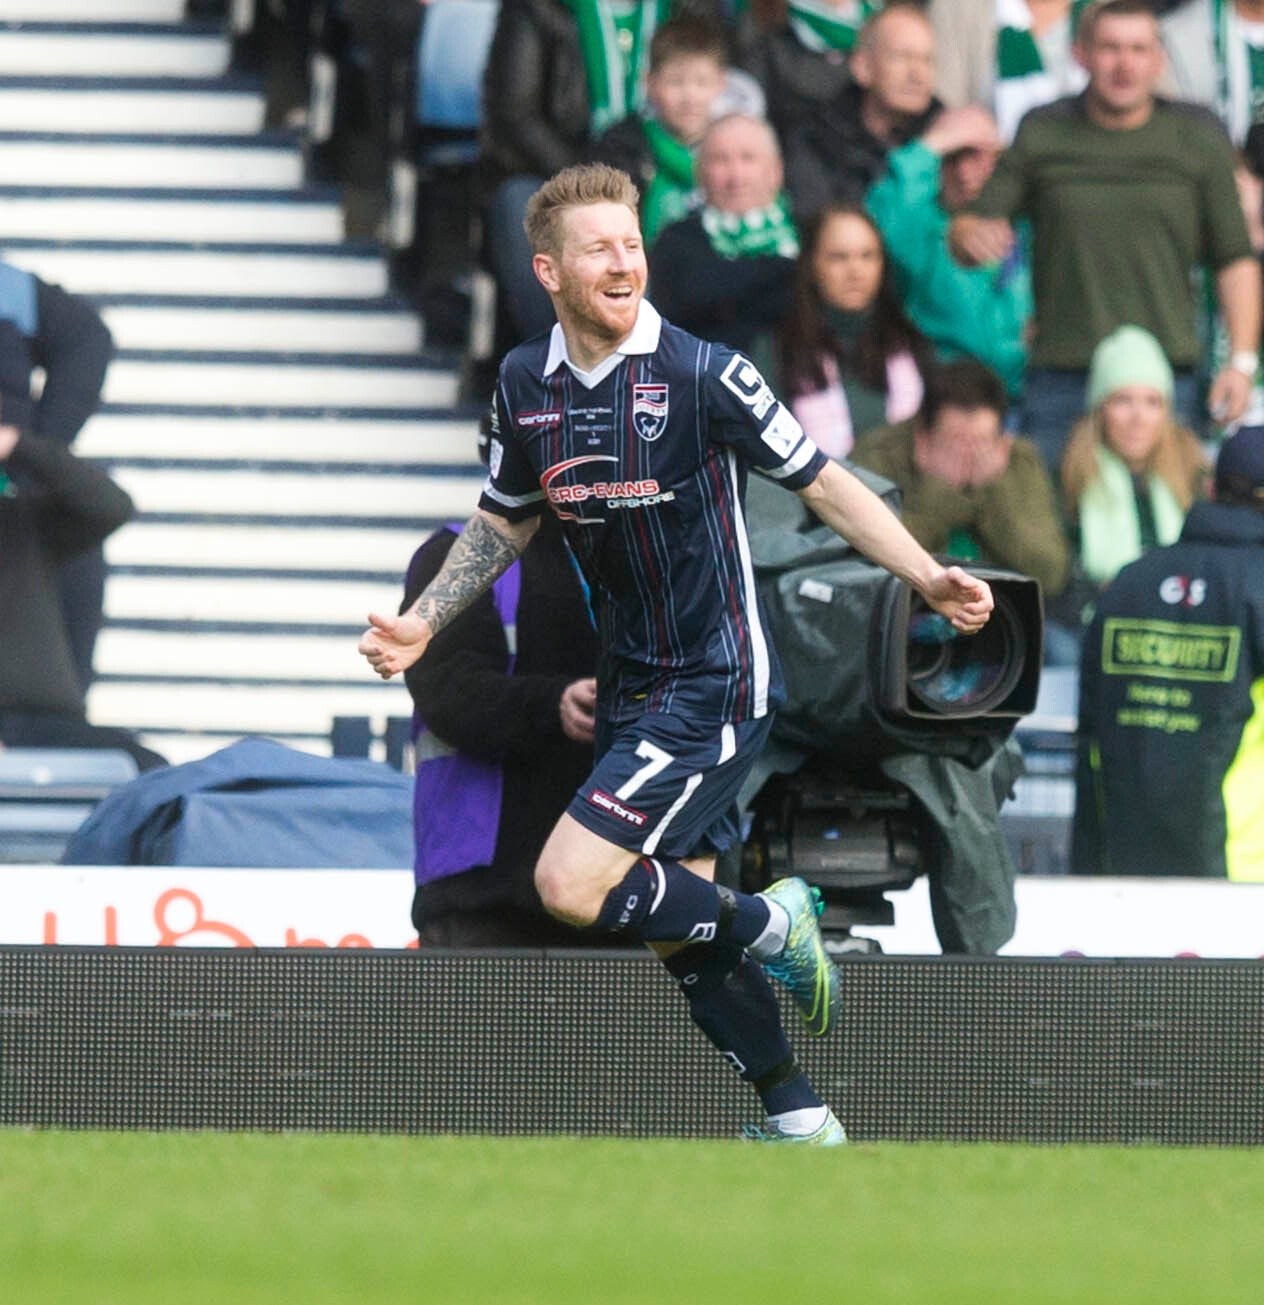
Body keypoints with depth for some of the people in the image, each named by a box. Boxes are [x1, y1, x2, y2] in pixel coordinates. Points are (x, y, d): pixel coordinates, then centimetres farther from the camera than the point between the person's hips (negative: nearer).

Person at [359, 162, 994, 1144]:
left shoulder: (704, 374, -14)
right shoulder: (526, 385, 2)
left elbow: (823, 484, -8)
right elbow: (504, 521, 19)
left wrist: (928, 577, -18)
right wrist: (422, 623, 9)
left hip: (717, 684, -6)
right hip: (633, 688, 6)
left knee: (573, 887, -18)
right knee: (680, 931, 7)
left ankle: (768, 923, 5)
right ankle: (800, 1121, 20)